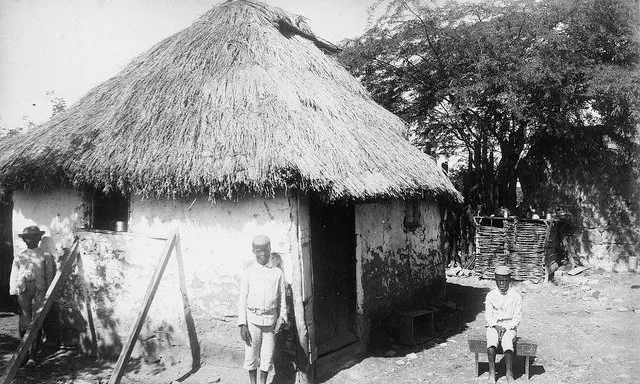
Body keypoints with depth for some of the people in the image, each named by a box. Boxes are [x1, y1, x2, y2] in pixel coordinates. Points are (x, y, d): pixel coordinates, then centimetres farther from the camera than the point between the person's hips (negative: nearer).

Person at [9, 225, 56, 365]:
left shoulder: (46, 256, 11)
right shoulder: (19, 257, 17)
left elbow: (49, 276, 9)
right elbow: (14, 276, 15)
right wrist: (13, 293, 5)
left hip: (39, 291, -2)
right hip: (23, 291, 2)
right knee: (24, 323, -1)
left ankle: (32, 355, -2)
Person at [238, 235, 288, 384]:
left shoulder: (277, 273, 5)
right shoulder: (248, 273, 2)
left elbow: (282, 298, 9)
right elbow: (242, 300, 1)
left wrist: (282, 318, -4)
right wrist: (242, 324, -6)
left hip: (270, 320, 1)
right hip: (252, 319, -1)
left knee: (267, 356, 6)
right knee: (251, 355, 6)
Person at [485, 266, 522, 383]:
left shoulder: (516, 296, -1)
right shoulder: (491, 295, 2)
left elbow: (517, 317, -1)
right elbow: (488, 315, 2)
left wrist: (506, 327, -14)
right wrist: (496, 326, -14)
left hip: (510, 327, -1)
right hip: (493, 326, 1)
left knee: (507, 342, -32)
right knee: (491, 341, -30)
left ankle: (509, 375, -23)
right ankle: (492, 373, -23)